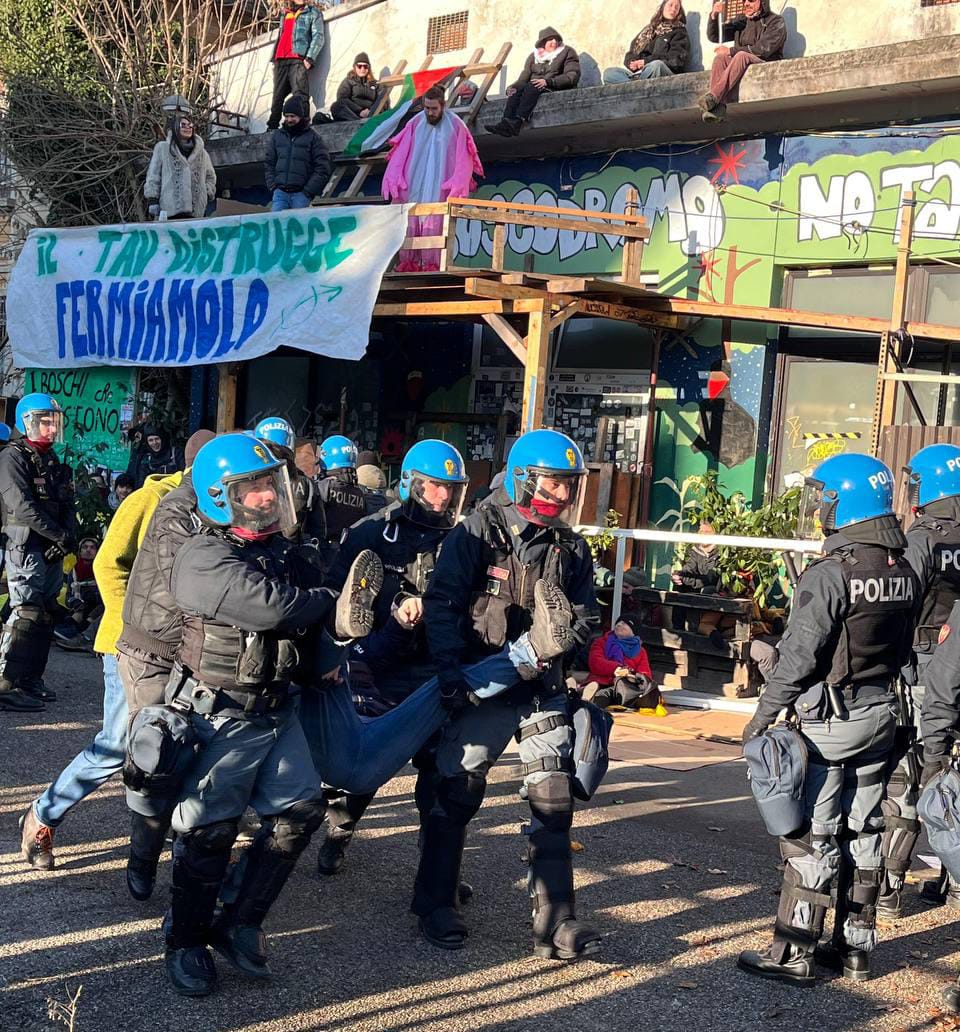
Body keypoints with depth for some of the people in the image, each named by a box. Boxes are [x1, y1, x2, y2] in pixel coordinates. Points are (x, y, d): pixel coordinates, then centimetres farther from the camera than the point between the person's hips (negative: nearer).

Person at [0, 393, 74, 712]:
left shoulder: (54, 462, 19)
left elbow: (67, 506, 15)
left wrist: (69, 537, -5)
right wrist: (62, 536, -14)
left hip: (53, 551, 9)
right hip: (26, 546, -8)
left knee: (46, 615, 10)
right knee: (27, 614, -15)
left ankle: (32, 680, 18)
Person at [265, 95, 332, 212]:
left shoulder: (312, 137, 4)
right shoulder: (277, 136, 15)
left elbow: (323, 169, -1)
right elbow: (269, 164, 19)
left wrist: (308, 191, -7)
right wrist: (272, 186, 5)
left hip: (301, 194, -3)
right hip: (280, 193, 3)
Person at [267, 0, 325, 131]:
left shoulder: (313, 12, 10)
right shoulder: (285, 14, 28)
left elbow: (318, 37, -1)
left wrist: (309, 58, -14)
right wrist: (274, 59, 18)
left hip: (298, 60, -6)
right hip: (280, 61, 6)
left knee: (300, 95, -18)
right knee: (277, 96, 2)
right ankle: (272, 127, 2)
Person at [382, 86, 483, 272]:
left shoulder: (456, 126, -1)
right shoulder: (416, 123, 5)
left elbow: (462, 162, -4)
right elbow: (400, 156, 5)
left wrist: (455, 191, -13)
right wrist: (395, 187, -3)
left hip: (438, 188, -3)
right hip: (413, 187, 3)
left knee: (433, 225, -9)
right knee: (409, 224, -2)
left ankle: (431, 264, -7)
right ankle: (408, 263, 1)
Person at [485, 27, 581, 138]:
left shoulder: (567, 52, 6)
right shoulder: (534, 56, 18)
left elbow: (573, 76, -8)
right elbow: (524, 77, 12)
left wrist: (548, 81, -21)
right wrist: (513, 87, -11)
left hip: (557, 88, -5)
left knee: (531, 87, -33)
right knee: (518, 89, -27)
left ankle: (517, 123, -51)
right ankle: (506, 122, -46)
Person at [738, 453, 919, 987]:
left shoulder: (831, 574, -18)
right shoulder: (904, 572, 5)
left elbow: (799, 656, -18)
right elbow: (904, 648, 12)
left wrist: (764, 714, -9)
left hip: (831, 721, -7)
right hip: (882, 715, 7)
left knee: (812, 836, -2)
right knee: (864, 832, 14)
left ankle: (793, 953, 2)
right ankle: (856, 947, 21)